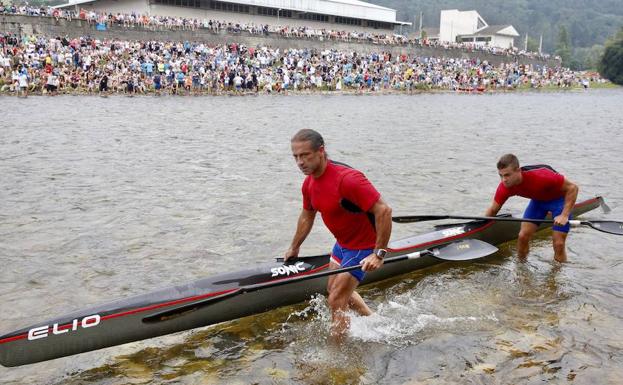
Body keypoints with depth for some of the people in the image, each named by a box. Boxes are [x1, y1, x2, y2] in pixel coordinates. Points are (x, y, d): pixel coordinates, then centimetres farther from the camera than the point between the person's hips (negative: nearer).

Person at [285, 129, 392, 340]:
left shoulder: (348, 179, -33)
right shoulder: (309, 184, -4)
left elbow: (384, 210, -34)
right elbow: (307, 217, 14)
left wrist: (379, 253, -34)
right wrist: (294, 248, 24)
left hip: (363, 246, -9)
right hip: (342, 243, 9)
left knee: (336, 301, -5)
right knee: (335, 289, 25)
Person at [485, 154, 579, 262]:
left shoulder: (540, 176, -40)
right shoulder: (504, 187, -23)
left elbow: (572, 188, -29)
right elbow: (493, 210, -6)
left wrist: (564, 215, -34)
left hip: (559, 199, -4)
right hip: (538, 200, 5)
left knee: (558, 244, -11)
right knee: (523, 236, -6)